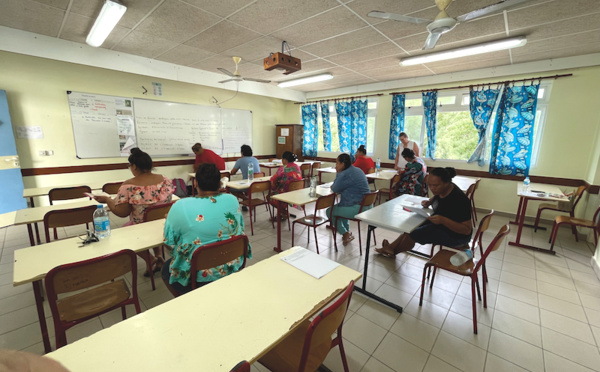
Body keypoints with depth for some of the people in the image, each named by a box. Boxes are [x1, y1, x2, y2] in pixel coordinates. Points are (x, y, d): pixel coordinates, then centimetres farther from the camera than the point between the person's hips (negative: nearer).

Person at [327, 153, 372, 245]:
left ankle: (346, 234, 12)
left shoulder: (345, 174, -19)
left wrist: (338, 173, -2)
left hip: (357, 208, -10)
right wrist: (335, 186, 4)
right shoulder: (357, 170, 12)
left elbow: (335, 189, -9)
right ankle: (347, 231, 34)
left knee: (329, 211, 6)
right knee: (340, 206, 32)